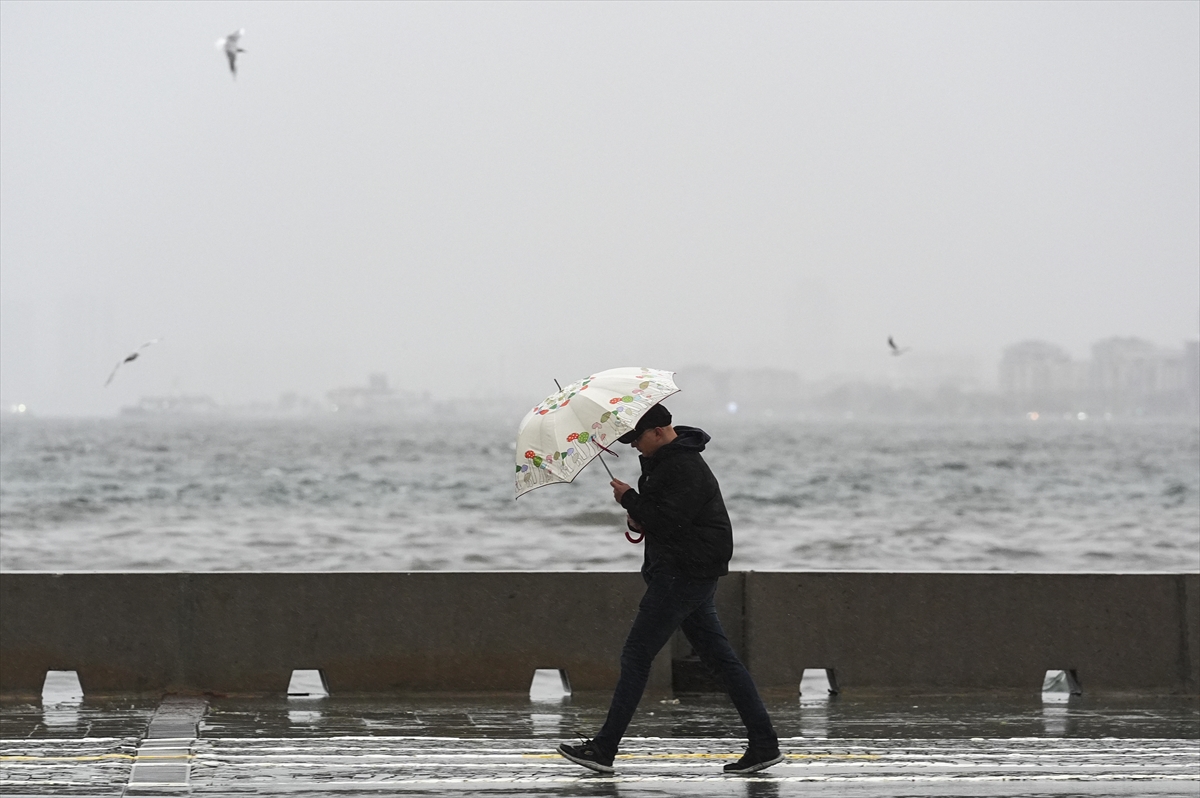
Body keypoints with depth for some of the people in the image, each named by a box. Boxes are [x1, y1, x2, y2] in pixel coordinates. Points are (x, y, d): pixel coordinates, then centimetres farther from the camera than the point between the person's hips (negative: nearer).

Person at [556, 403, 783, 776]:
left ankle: (604, 748, -6)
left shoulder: (685, 468, -17)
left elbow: (668, 521, -24)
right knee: (720, 656, 8)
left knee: (636, 655, -8)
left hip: (684, 574, -11)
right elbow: (665, 513, 26)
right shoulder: (665, 462, 16)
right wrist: (638, 518, 4)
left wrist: (629, 499, -12)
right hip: (692, 574, 11)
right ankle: (764, 744, 6)